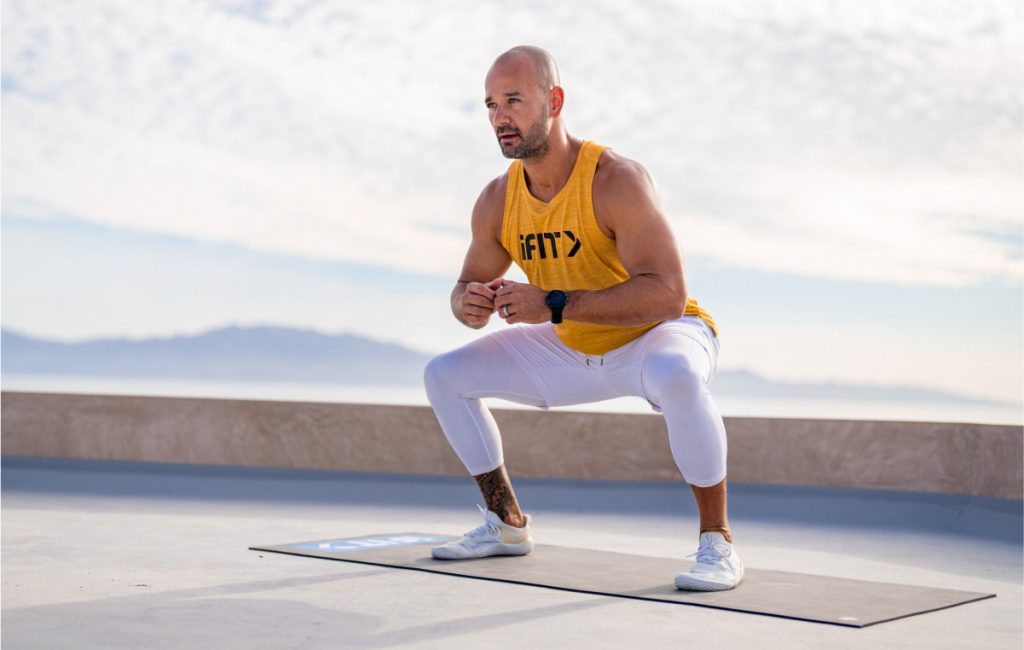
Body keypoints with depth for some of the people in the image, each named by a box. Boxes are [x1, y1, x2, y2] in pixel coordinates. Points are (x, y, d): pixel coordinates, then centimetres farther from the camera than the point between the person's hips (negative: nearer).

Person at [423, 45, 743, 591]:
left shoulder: (615, 180, -29)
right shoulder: (497, 202, -9)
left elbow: (668, 296, -37)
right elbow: (469, 286, 5)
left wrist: (554, 305, -43)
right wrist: (469, 304, -22)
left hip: (657, 335, -7)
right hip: (574, 352, 7)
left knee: (675, 376, -43)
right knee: (444, 376, 4)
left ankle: (717, 542, -24)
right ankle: (507, 525, 15)